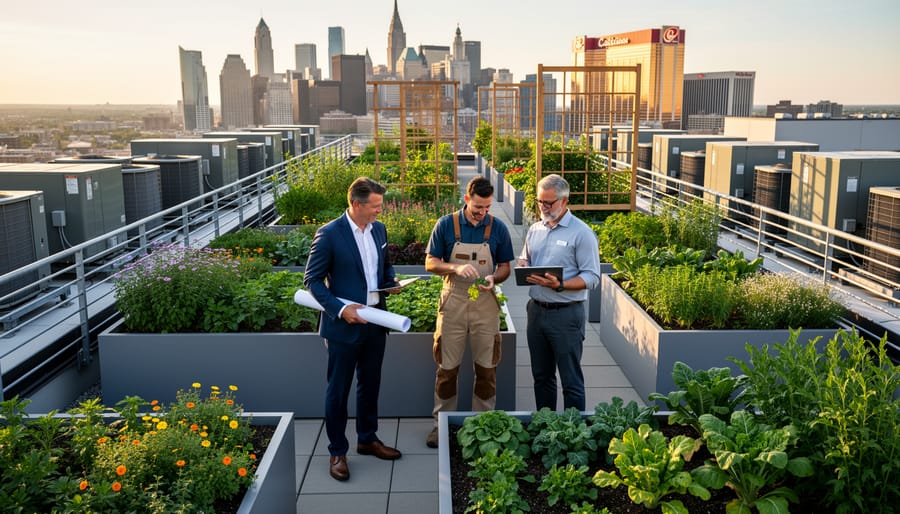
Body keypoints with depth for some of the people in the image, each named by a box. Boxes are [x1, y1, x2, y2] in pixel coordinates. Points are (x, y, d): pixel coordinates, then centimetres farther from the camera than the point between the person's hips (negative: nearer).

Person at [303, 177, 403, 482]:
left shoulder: (379, 229, 5)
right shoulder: (329, 234, -14)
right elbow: (312, 279, -11)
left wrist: (391, 280, -2)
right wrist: (339, 308, -21)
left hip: (375, 321, 6)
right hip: (343, 324, -6)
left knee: (370, 385, 19)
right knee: (338, 391, 7)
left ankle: (367, 440, 37)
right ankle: (337, 452, 21)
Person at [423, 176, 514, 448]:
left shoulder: (498, 228, 0)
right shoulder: (445, 225, -4)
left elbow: (505, 268, 6)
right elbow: (430, 263, -1)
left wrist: (493, 278, -16)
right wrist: (456, 267, -20)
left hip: (486, 303, 1)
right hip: (453, 302, -1)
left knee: (486, 368, 8)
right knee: (447, 367, 7)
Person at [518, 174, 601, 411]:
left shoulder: (581, 233, -9)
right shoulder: (535, 229, 11)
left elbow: (591, 277, -14)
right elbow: (525, 260, 22)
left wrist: (559, 285, -27)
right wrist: (522, 266, -2)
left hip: (566, 314, -6)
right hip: (536, 310, 7)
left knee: (571, 380, 1)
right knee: (541, 375, 17)